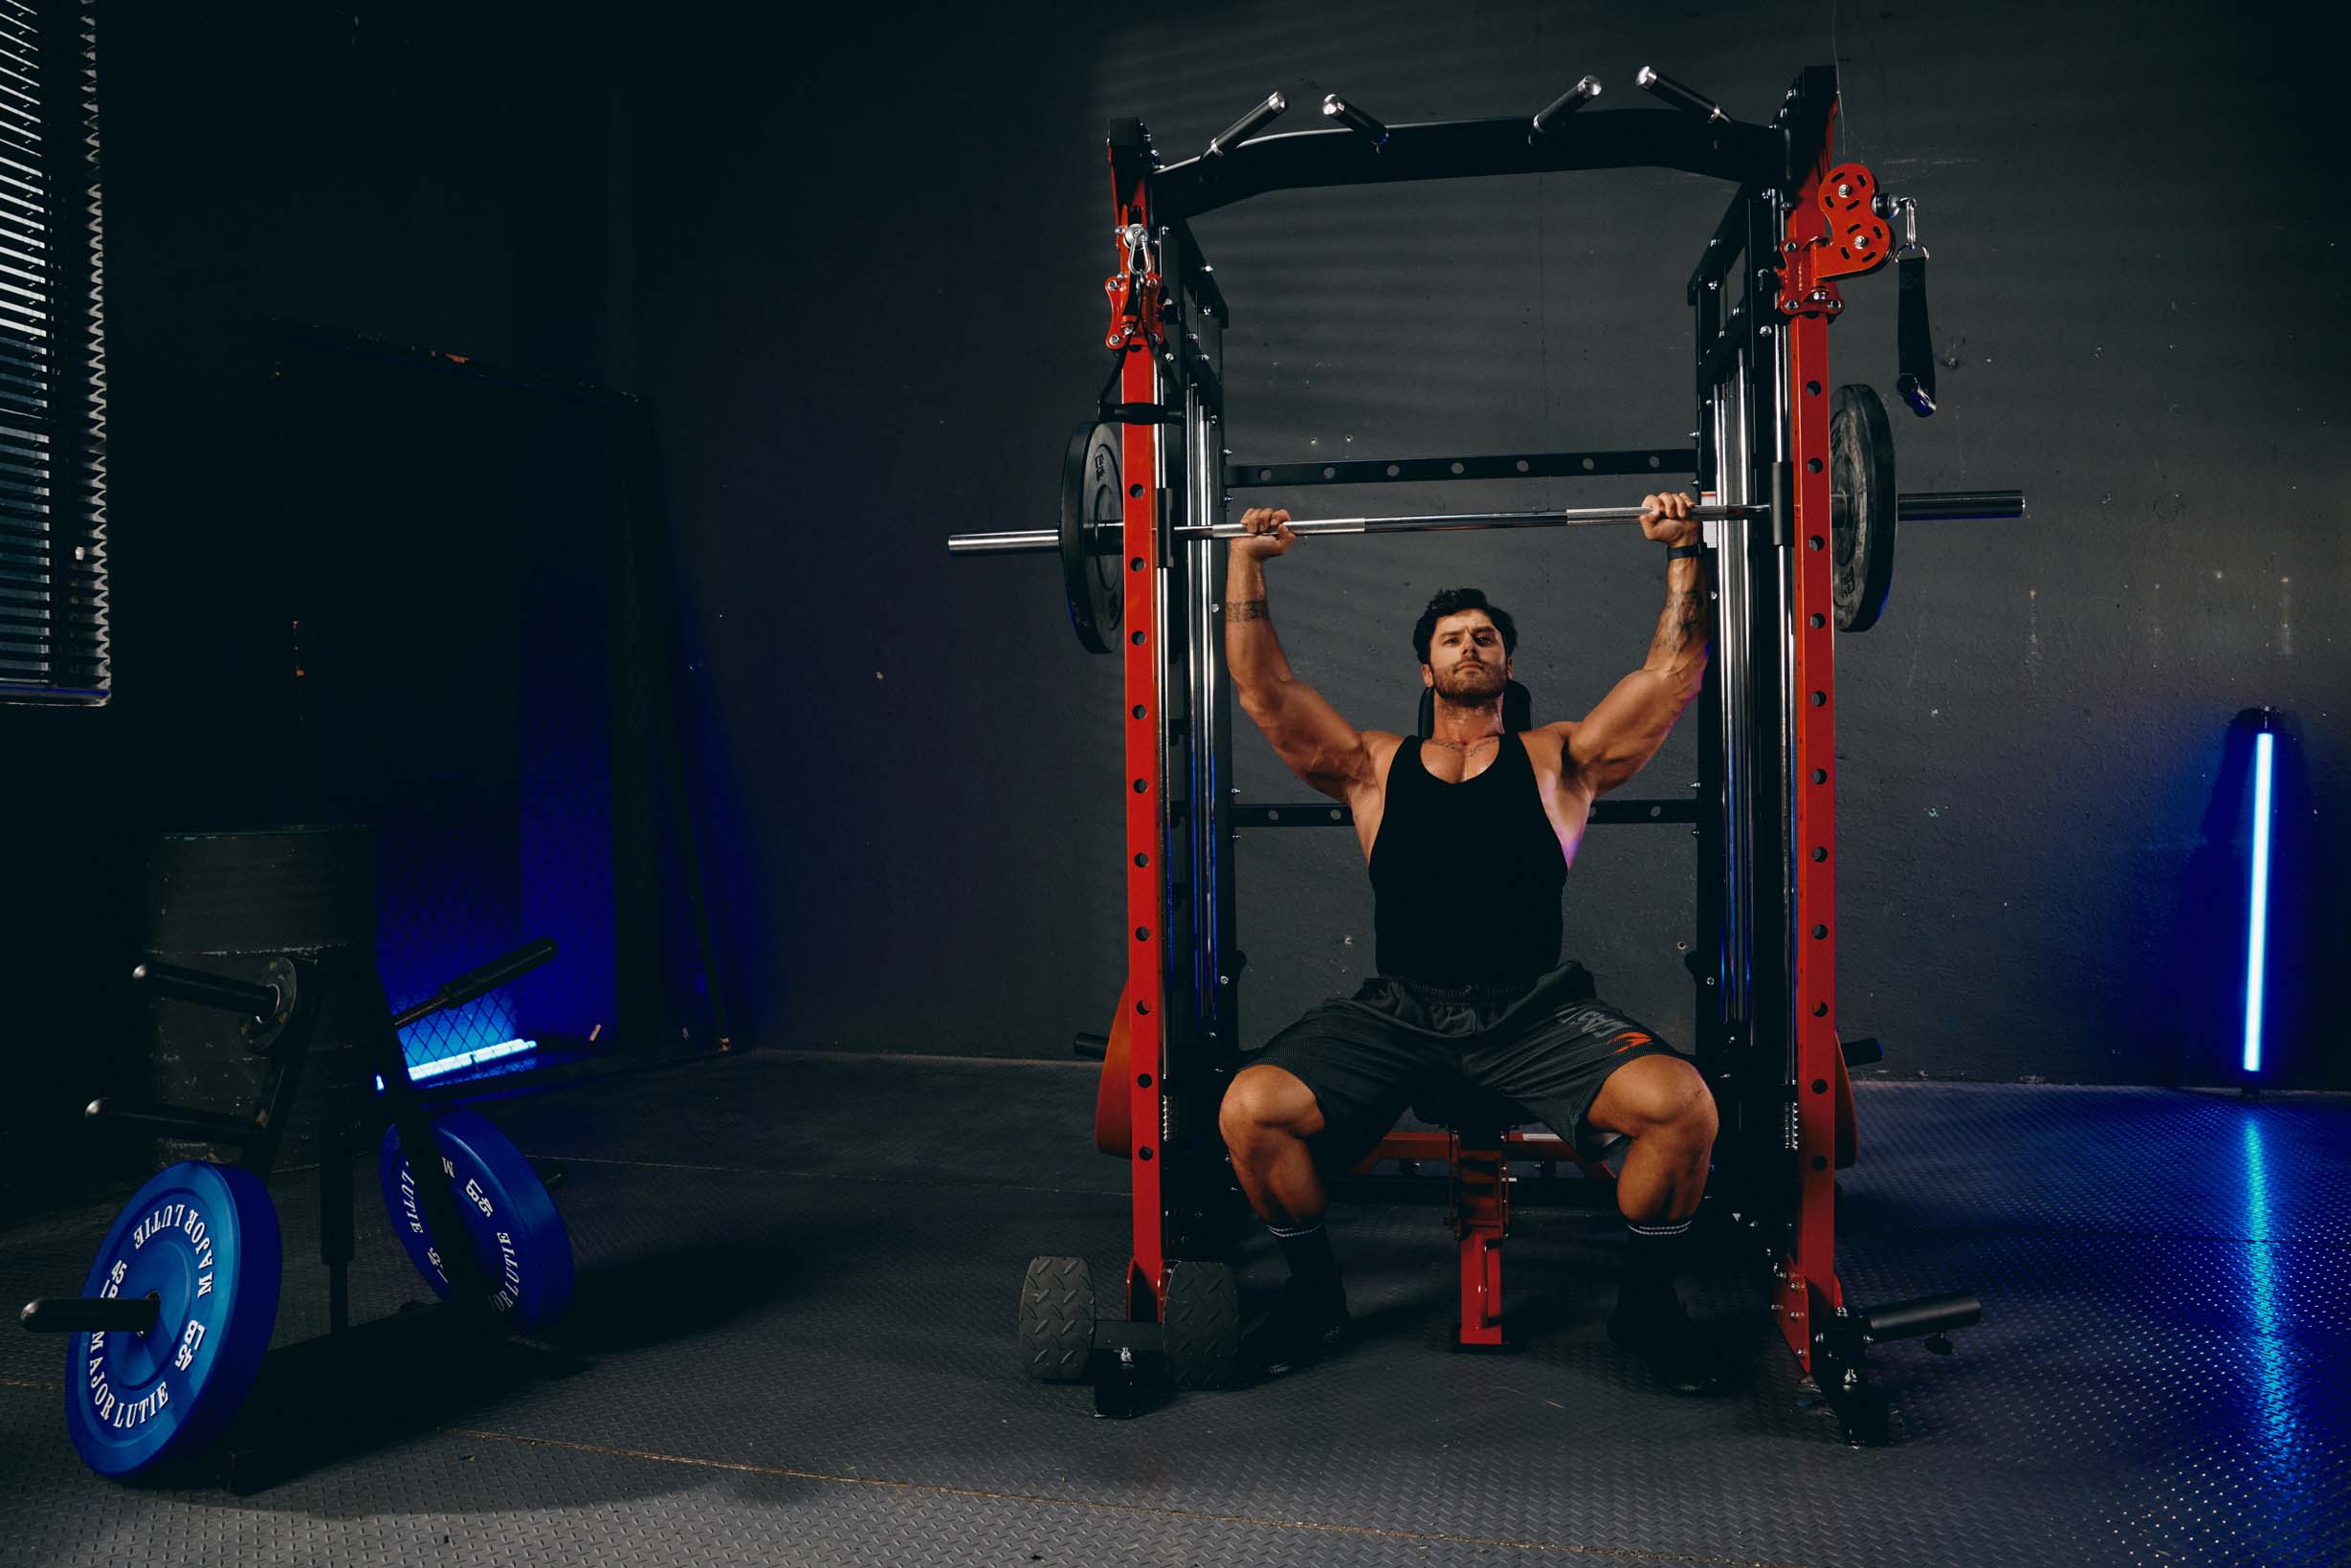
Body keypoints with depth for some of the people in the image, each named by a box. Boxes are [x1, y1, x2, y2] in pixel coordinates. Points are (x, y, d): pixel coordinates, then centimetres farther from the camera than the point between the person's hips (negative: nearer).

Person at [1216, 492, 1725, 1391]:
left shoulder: (1560, 762, 14)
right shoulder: (1374, 769, 15)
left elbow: (1676, 670, 9)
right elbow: (1262, 686, 10)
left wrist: (1684, 551, 8)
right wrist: (1247, 561, 9)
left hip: (1535, 1013, 0)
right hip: (1397, 1013, 1)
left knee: (1680, 1102, -28)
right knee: (1250, 1108, -23)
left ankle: (1645, 1300, 2)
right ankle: (1314, 1292, 6)